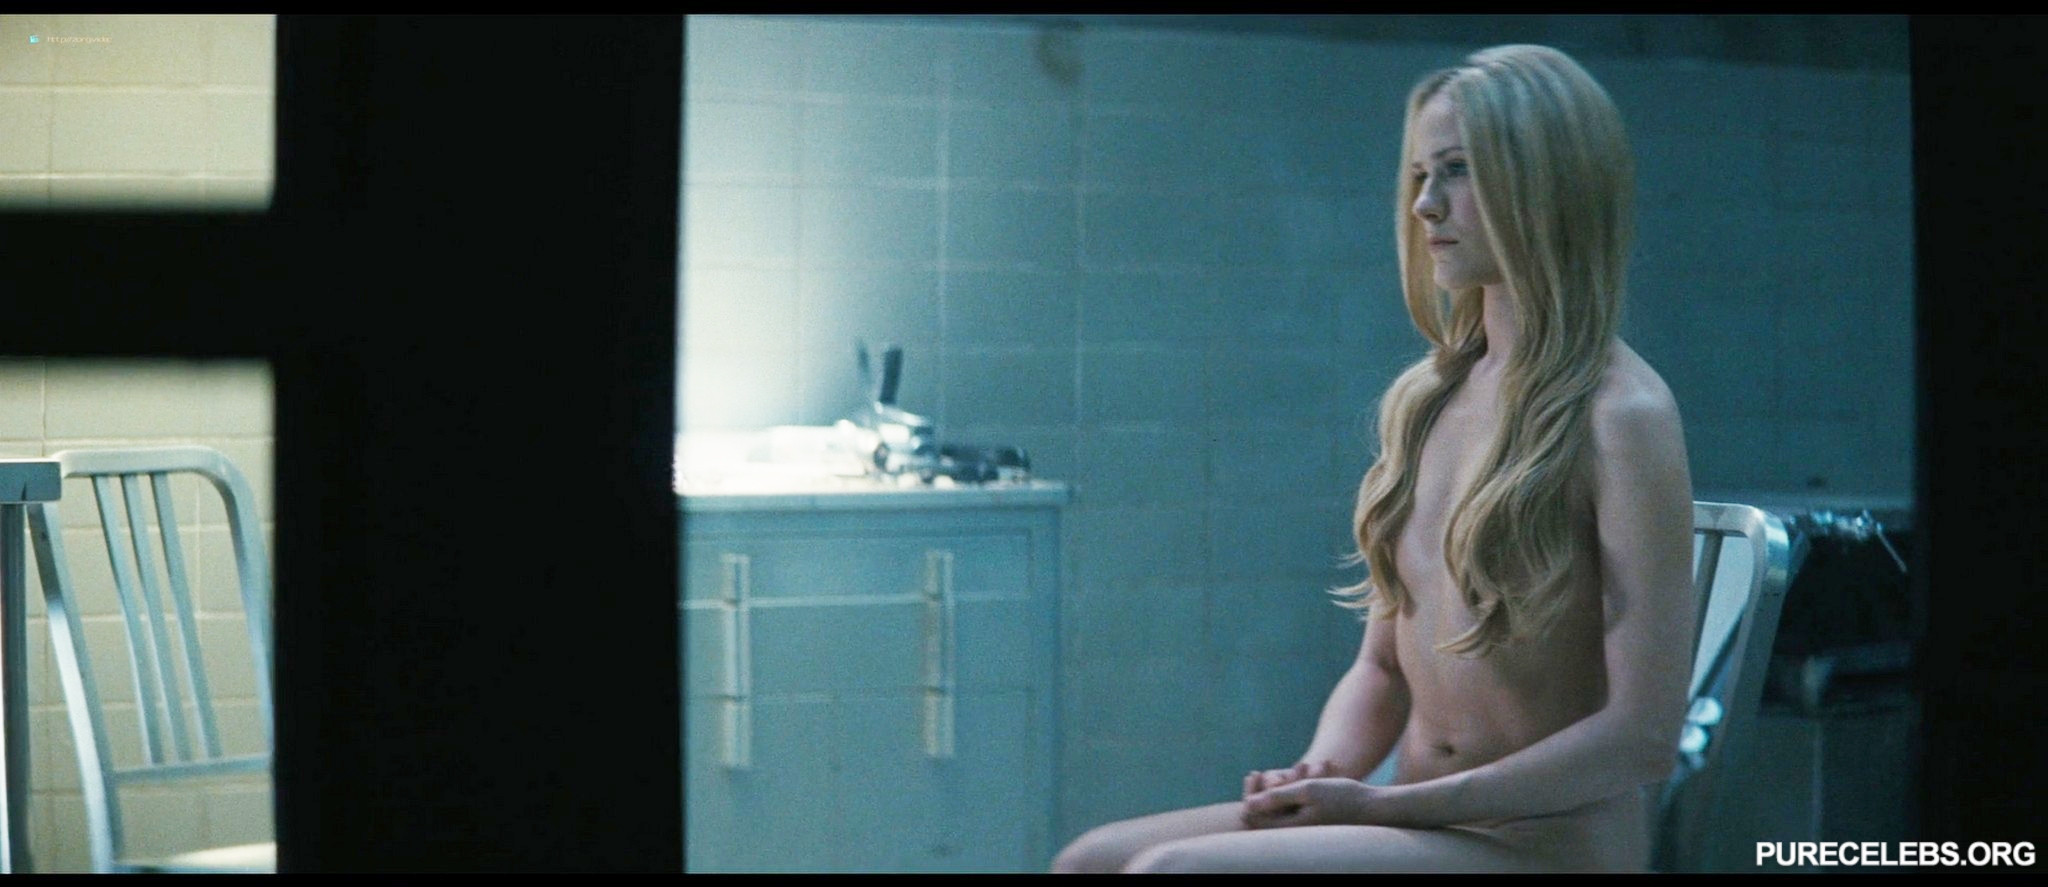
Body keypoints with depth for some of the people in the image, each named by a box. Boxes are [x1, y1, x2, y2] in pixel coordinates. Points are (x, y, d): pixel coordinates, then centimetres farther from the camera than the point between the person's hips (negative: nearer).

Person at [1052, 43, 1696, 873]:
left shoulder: (1619, 415, -12)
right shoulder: (1421, 400, 11)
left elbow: (1643, 734, -15)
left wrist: (1392, 803, -17)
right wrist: (1323, 776, -5)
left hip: (1548, 843, -7)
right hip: (1421, 825, 8)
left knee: (1172, 868, -23)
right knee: (1092, 862, -7)